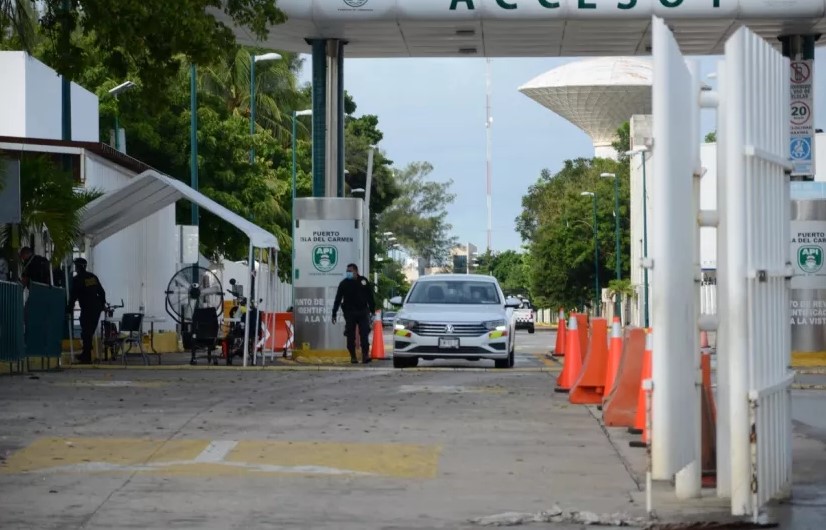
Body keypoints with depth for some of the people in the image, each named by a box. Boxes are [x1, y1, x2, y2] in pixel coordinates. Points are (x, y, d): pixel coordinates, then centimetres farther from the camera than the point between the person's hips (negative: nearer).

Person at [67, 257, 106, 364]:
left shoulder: (77, 279, -8)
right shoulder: (93, 277, 13)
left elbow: (73, 296, -10)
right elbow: (102, 292, 17)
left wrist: (69, 309, -2)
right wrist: (102, 304, 27)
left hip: (87, 309, -7)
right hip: (97, 308, 7)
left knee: (86, 333, -2)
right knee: (90, 332, 15)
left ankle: (86, 357, -2)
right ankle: (86, 355, 21)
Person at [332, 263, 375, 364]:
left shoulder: (363, 281, 6)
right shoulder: (344, 283, 2)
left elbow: (370, 297, 12)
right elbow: (338, 299, 0)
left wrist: (372, 310, 8)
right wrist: (334, 314, -5)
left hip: (363, 311, 1)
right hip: (350, 313, 0)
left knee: (364, 334, -8)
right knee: (351, 336, 1)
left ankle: (365, 355, -8)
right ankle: (353, 357, 8)